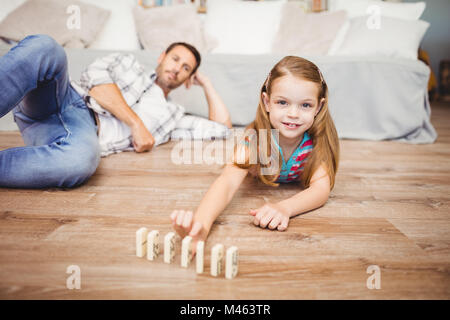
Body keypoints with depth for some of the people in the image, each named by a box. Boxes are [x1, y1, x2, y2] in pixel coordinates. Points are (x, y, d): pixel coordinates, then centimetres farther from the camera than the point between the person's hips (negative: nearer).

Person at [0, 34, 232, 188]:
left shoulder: (173, 116, 31)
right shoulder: (129, 64, 28)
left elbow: (222, 127, 26)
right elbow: (94, 77, 5)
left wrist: (205, 82, 34)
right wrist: (135, 122, -5)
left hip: (87, 132, 0)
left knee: (83, 159, -42)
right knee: (44, 47, -33)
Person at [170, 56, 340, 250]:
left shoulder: (318, 139, -40)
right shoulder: (254, 139, -45)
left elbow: (321, 187, -50)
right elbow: (228, 182, -59)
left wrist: (284, 208, -72)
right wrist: (201, 224, -81)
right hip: (260, 182, -2)